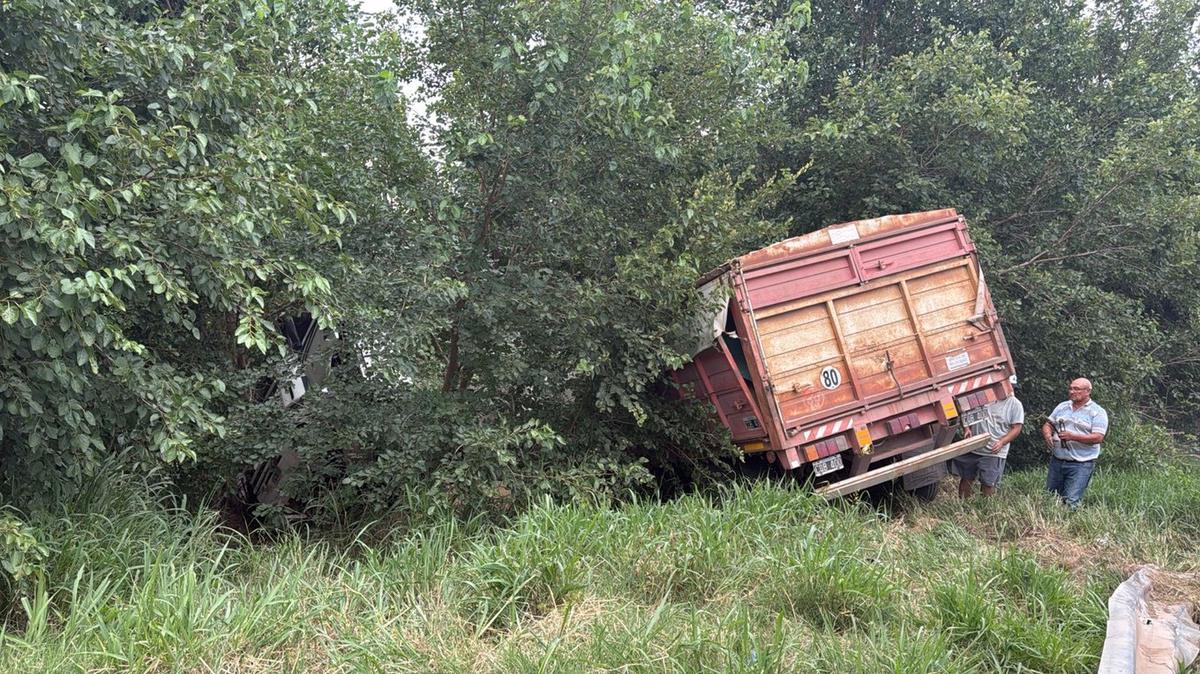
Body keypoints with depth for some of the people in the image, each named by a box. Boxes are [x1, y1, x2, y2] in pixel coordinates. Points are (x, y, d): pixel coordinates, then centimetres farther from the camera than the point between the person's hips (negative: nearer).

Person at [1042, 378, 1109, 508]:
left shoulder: (1098, 412, -4)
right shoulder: (1062, 406, 13)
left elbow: (1098, 437, -14)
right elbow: (1048, 425, 15)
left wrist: (1073, 436, -25)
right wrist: (1047, 435, -9)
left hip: (1080, 464, -5)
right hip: (1057, 461, 6)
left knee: (1071, 502, -12)